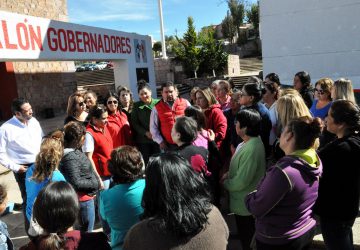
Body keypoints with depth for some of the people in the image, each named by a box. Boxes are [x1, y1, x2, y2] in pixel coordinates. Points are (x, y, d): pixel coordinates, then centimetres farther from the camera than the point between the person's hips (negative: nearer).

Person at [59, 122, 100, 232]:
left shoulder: (75, 151, 4)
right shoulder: (70, 157, -25)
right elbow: (76, 183, -25)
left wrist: (97, 181, 5)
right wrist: (95, 184, -15)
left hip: (87, 196, 10)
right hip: (84, 199, -10)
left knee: (83, 228, 27)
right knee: (86, 231, 7)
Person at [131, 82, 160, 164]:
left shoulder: (158, 103, -2)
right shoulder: (136, 106, 5)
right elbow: (134, 123, 2)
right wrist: (146, 133, -10)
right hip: (143, 140, 1)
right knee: (146, 162, 7)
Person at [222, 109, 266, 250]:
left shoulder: (251, 149, -34)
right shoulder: (252, 141, -1)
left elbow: (241, 181, -30)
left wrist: (224, 183, -13)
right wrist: (229, 174, -1)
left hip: (244, 203, -9)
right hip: (246, 199, 9)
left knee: (246, 238, 15)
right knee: (247, 233, 29)